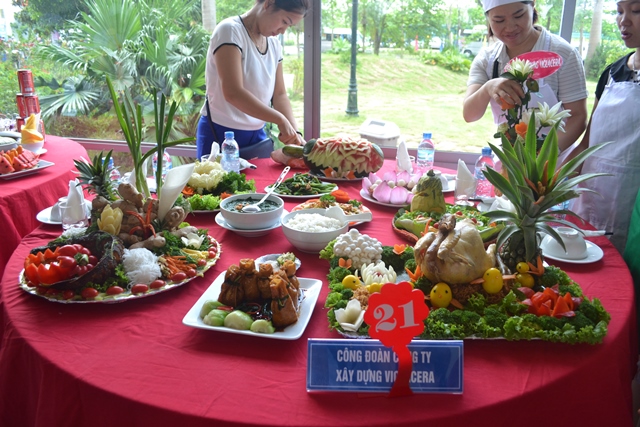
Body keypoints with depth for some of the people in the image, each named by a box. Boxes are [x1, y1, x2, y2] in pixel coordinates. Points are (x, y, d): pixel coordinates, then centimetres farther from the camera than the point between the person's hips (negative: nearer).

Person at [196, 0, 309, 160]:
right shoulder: (230, 30, -16)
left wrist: (294, 131, -10)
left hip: (257, 135, 6)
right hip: (220, 134, -6)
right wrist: (280, 119, -25)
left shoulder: (274, 45, 5)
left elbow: (279, 94, 5)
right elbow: (233, 93, -26)